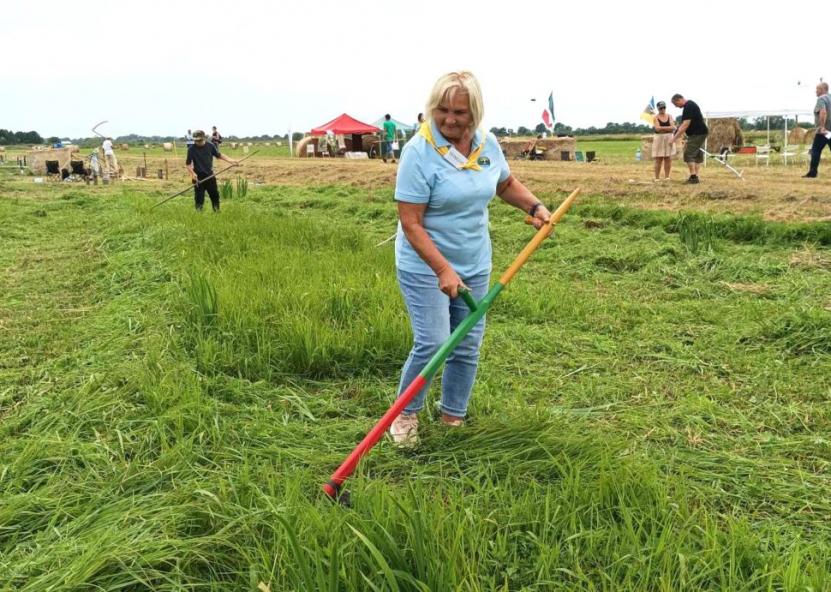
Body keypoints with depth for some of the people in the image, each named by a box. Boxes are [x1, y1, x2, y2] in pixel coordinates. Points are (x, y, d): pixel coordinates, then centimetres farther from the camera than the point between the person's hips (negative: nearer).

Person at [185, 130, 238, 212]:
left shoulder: (210, 146, -3)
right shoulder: (191, 149, -9)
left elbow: (218, 155, 10)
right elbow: (188, 163, -5)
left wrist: (230, 160, 2)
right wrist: (192, 173, -20)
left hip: (210, 175, 3)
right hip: (198, 177, -3)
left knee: (215, 195, 12)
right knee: (199, 197, -2)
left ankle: (217, 211, 28)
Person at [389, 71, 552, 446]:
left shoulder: (487, 144, -1)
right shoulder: (419, 153, -20)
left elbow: (506, 184, 19)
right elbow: (411, 223, -22)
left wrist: (534, 207, 0)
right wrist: (442, 269, -29)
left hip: (474, 266, 6)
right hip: (424, 267, -6)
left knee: (468, 347, 10)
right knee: (433, 343, -12)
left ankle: (453, 418, 28)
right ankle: (405, 413, 13)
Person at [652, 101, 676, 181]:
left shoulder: (669, 116, 9)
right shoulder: (656, 117, 0)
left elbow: (673, 127, -3)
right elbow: (657, 128, -14)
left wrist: (662, 128, -15)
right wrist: (668, 128, -12)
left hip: (669, 138, 3)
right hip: (659, 138, -3)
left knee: (668, 159, 1)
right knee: (658, 159, -5)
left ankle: (667, 177, 8)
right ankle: (657, 178, -2)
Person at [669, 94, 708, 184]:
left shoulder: (689, 106, -16)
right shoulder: (690, 105, 16)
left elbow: (685, 125, -22)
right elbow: (683, 124, 21)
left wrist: (674, 138, -20)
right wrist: (674, 135, 15)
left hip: (697, 134, -11)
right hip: (701, 133, 11)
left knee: (689, 154, -10)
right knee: (697, 155, 11)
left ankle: (693, 176, -12)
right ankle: (695, 177, 12)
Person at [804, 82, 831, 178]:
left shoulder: (821, 99, -9)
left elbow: (823, 112, -26)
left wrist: (822, 126, -27)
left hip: (823, 131, -7)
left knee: (815, 150, 0)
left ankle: (812, 172, 0)